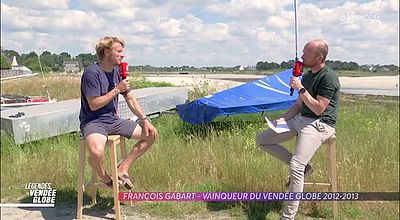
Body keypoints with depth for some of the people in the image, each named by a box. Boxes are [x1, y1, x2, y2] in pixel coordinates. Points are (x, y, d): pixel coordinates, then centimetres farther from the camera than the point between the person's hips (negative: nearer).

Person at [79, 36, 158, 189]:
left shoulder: (118, 72, 8)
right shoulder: (91, 73, -14)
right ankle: (104, 178, -3)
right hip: (93, 122, -7)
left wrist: (144, 119, 1)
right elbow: (94, 105, -19)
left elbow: (131, 100, 11)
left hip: (113, 120, 8)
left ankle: (123, 167, 5)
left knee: (152, 134, 1)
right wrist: (117, 90, -16)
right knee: (96, 152, -38)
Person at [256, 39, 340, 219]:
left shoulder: (329, 78, -13)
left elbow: (318, 109, -20)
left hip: (320, 123, -9)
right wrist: (283, 118, 3)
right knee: (261, 140, 4)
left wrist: (301, 89, -19)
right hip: (301, 118, 9)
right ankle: (303, 167, 5)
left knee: (296, 167, -25)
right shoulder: (307, 75, 13)